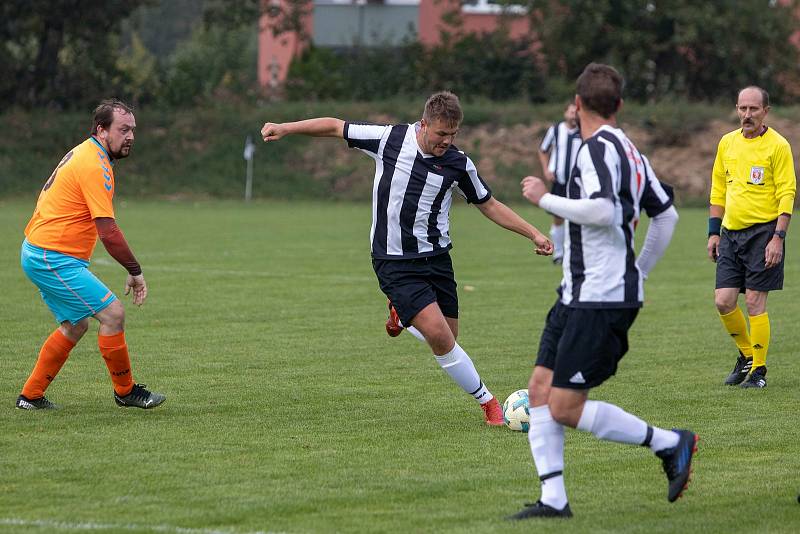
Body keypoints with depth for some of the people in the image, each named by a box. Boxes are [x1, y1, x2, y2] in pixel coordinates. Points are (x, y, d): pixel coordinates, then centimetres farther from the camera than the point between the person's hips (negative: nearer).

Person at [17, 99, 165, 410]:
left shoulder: (84, 153, 13)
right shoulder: (95, 166, -20)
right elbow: (108, 232, -23)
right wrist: (135, 272, -15)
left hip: (38, 253, 11)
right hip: (53, 258, -11)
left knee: (75, 326, 17)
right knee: (113, 314, -11)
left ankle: (31, 396, 21)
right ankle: (125, 391, 2)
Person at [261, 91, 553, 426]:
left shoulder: (459, 164, -2)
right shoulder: (390, 139, -9)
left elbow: (489, 205, 11)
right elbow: (336, 127, 3)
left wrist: (534, 234, 6)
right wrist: (285, 128, 0)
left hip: (436, 257, 4)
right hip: (394, 263, -4)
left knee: (447, 340, 3)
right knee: (438, 334, -18)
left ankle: (402, 314, 35)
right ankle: (486, 401, -6)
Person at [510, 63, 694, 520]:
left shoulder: (599, 148, -14)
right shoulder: (630, 152, 15)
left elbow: (602, 210, -29)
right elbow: (666, 215, 22)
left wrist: (545, 199, -15)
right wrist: (638, 272, 32)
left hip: (601, 301, -10)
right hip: (577, 295, 10)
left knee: (565, 408, -9)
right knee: (540, 389, 5)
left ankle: (670, 443, 2)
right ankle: (554, 500, 3)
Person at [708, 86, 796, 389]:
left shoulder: (777, 145, -6)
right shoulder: (727, 143, 11)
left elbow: (787, 194, -9)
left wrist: (778, 238, -16)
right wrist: (714, 232, 13)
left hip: (762, 232, -5)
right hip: (730, 233, 5)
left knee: (755, 303, -5)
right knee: (723, 301, -1)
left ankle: (758, 369, 6)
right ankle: (746, 355, 22)